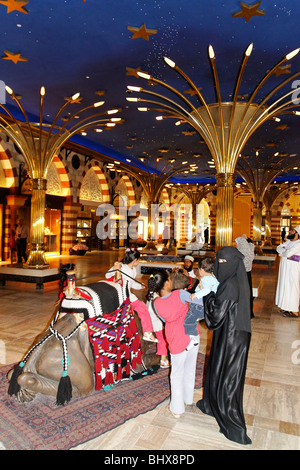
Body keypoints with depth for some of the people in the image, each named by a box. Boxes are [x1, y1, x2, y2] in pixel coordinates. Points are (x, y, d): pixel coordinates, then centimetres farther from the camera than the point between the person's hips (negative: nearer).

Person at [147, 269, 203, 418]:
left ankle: (177, 409, 27)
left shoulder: (156, 303, -11)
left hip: (177, 341, -1)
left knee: (177, 374, 18)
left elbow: (166, 320, 4)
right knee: (190, 369, 24)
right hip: (193, 336, 1)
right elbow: (201, 302, -15)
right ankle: (188, 399, 44)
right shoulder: (180, 294, -19)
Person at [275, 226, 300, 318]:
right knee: (285, 287, 13)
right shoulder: (288, 241, 11)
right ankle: (287, 307, 24)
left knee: (291, 288, -2)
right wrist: (285, 251, -14)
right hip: (284, 268, 8)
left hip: (293, 270, -8)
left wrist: (282, 252, -6)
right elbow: (278, 248, 5)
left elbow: (288, 253, -27)